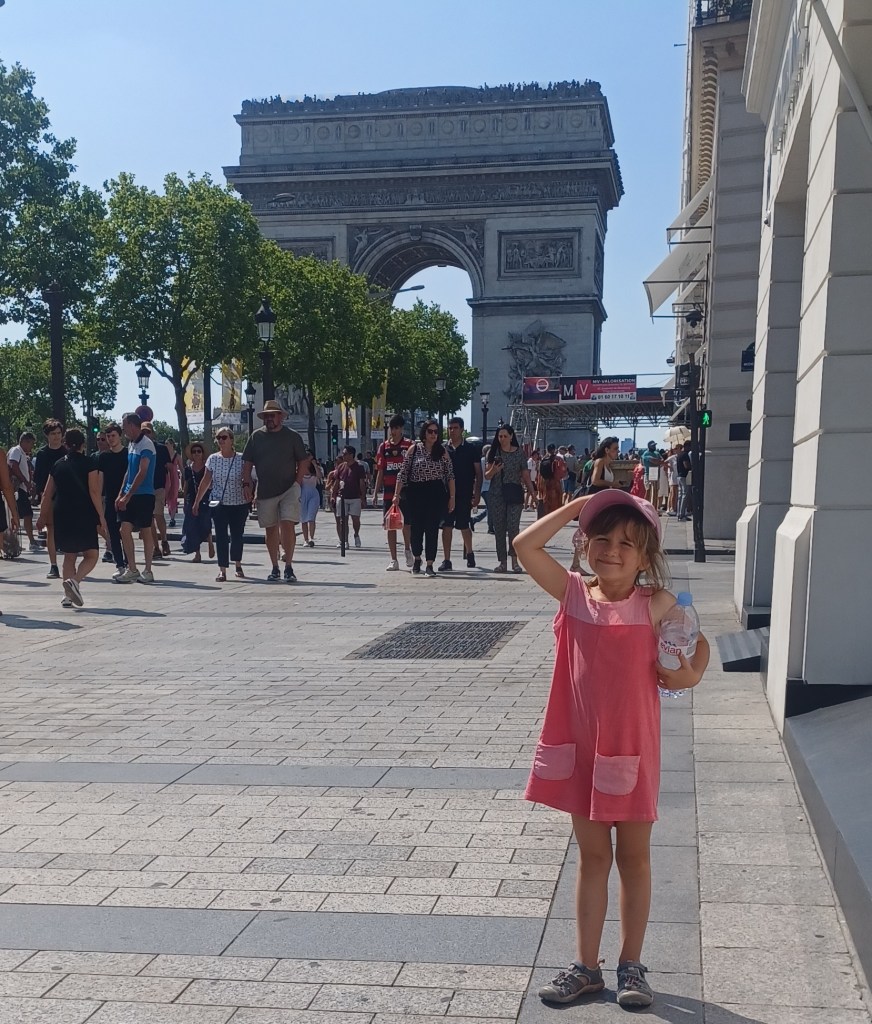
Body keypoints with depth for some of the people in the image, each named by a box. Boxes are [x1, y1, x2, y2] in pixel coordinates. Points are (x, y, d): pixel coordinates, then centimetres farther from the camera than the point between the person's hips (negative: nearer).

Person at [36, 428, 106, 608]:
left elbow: (47, 494, 13)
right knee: (91, 555, 2)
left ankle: (68, 595, 11)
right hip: (84, 515, -4)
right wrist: (101, 517, -8)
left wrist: (42, 517, 23)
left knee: (69, 556, 16)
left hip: (62, 516, 5)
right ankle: (74, 580, -23)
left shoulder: (58, 465, 10)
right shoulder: (88, 463, -3)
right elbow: (94, 492, -10)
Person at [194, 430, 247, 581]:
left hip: (239, 504, -1)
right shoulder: (213, 459, 2)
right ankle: (222, 570, -4)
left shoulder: (241, 459, -5)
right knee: (221, 536, -4)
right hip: (219, 504, 1)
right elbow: (205, 481, 7)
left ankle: (238, 564, 30)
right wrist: (197, 501, 6)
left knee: (237, 535, 9)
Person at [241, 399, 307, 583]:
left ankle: (288, 567, -7)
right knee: (271, 529, 7)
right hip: (265, 491, 3)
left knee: (287, 524, -14)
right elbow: (247, 463, 10)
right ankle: (275, 568, 16)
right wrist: (246, 484, -1)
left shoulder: (292, 436, 2)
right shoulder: (256, 436, 7)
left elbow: (302, 462, 5)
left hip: (288, 490, -2)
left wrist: (296, 483, -4)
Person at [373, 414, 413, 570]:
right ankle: (393, 560, 9)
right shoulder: (384, 447, 8)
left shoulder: (409, 446, -1)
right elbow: (380, 472, 11)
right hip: (388, 491, 3)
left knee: (407, 523, -4)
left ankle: (408, 549, 23)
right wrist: (375, 493, 7)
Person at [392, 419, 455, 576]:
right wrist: (397, 494, -4)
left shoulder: (442, 451, 4)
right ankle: (416, 557, 32)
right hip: (415, 494, 0)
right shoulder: (414, 449, 2)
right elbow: (403, 473, 1)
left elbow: (450, 475, 5)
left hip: (436, 494, 0)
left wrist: (452, 497, -1)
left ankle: (429, 564, 3)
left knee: (432, 528, -2)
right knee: (416, 528, 8)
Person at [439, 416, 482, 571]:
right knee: (447, 526, -3)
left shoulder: (470, 449, 1)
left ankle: (469, 553, 32)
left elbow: (478, 473, 1)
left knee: (464, 526, 8)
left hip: (464, 494, -2)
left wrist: (477, 494, -6)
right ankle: (447, 561, 0)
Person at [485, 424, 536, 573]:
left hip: (514, 494, -2)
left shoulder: (519, 453, 5)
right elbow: (487, 475, 7)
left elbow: (525, 474, 7)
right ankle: (501, 562, 7)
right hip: (497, 495, 2)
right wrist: (493, 470, -14)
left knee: (513, 527, -12)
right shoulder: (493, 453, 7)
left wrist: (531, 490, -3)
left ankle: (515, 560, -7)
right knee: (499, 528, 2)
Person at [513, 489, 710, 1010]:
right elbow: (525, 545, -11)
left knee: (633, 857, 12)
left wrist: (691, 673, -15)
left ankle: (632, 965, 26)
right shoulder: (574, 593, -3)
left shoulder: (655, 603, -8)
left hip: (631, 747, -2)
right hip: (580, 746, 2)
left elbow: (700, 642, 4)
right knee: (592, 856, 14)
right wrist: (578, 506, -11)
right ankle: (586, 967, 25)